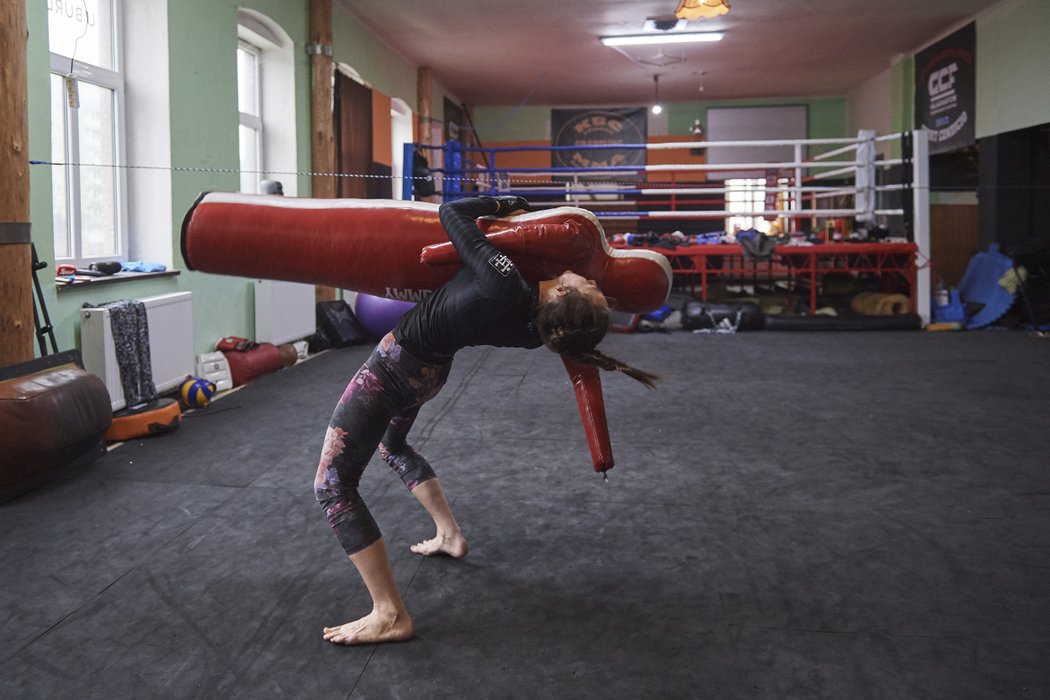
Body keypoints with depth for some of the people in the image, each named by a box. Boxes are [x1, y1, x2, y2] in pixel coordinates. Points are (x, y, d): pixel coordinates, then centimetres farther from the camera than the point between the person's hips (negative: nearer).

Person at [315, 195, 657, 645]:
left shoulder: (504, 283, -36)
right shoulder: (535, 332, -16)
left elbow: (450, 212, -22)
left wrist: (504, 205, -8)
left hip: (392, 368, -7)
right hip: (430, 371, 7)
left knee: (332, 483, -1)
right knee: (392, 445, 37)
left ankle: (389, 616, -5)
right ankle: (449, 535, 38)